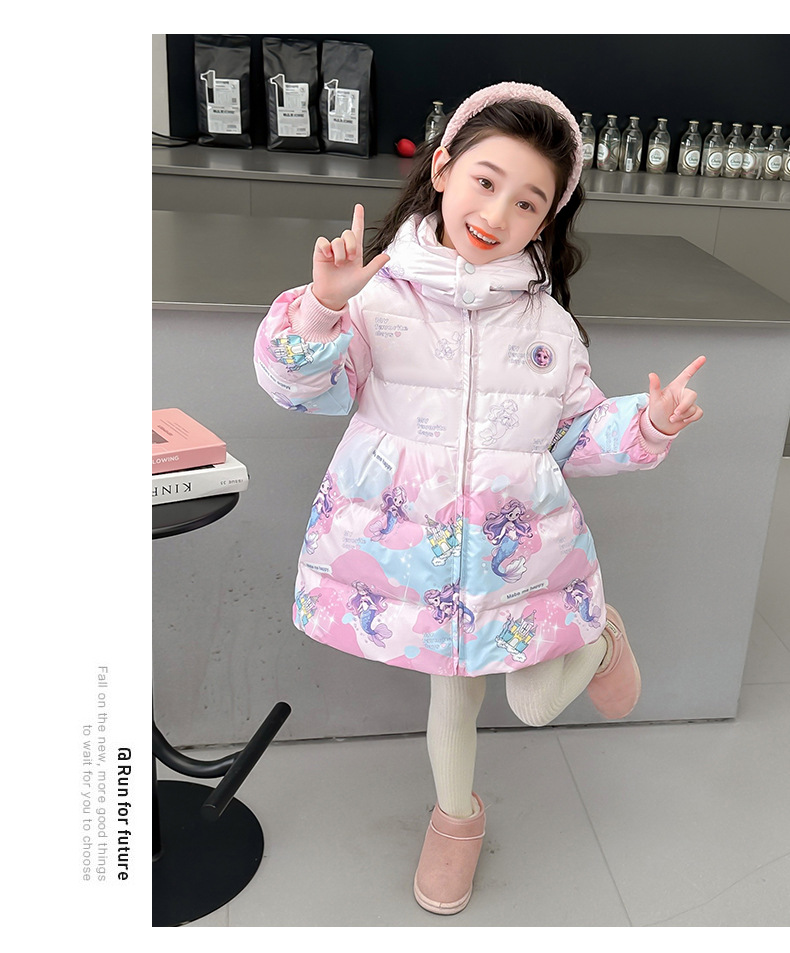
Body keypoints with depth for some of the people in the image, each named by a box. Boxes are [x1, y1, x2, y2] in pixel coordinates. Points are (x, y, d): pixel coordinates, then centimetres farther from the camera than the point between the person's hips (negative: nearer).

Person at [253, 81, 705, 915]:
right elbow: (300, 383, -15)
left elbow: (578, 436, 5)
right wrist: (322, 307, -32)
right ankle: (456, 812, 49)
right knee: (451, 685, 19)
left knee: (538, 704, 11)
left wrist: (647, 425, -11)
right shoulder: (381, 293, -10)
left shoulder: (547, 323, -1)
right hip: (409, 545, -1)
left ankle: (595, 637, 46)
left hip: (516, 549, 1)